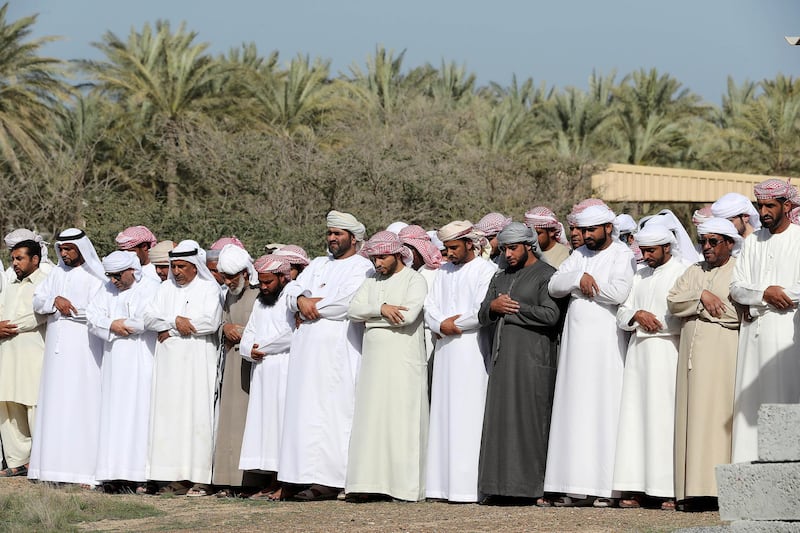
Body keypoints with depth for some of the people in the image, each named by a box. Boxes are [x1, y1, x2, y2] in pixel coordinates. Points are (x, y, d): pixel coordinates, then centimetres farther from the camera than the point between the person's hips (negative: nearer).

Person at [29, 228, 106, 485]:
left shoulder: (95, 277, -3)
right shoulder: (57, 273, 16)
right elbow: (37, 301, 11)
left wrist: (68, 308, -6)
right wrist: (55, 300, -7)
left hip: (83, 350, -6)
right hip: (57, 348, 6)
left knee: (81, 405, -9)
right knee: (55, 404, 4)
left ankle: (83, 468, -9)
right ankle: (55, 466, 6)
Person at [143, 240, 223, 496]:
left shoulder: (209, 288, 1)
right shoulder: (167, 288, 15)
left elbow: (210, 322, -14)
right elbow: (149, 317, 6)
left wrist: (170, 328, -7)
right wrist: (176, 320, -11)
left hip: (197, 362, -5)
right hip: (169, 362, 5)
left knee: (196, 415, -7)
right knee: (169, 415, 0)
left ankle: (199, 479, -6)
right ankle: (177, 478, 2)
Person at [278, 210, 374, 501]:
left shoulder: (362, 267, 0)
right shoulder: (319, 264, 24)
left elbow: (346, 302, -15)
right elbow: (292, 289, 16)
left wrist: (312, 308, -3)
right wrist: (302, 299, -6)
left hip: (338, 350, -7)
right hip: (307, 347, 7)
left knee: (332, 412, -11)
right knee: (308, 411, 3)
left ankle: (330, 480, -12)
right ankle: (311, 474, 3)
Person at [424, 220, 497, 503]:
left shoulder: (486, 270, -3)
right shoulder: (443, 272, 19)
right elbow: (430, 308, 12)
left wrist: (452, 325, -3)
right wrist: (442, 325, -8)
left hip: (471, 351, -7)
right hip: (446, 352, 7)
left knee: (468, 414, -10)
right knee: (444, 413, 3)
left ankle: (468, 486, -12)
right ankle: (444, 482, 3)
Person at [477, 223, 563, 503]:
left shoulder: (546, 275, -1)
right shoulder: (500, 278, 21)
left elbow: (550, 315, -14)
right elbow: (483, 317, 17)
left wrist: (513, 308, -8)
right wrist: (493, 306, -6)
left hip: (533, 358, -7)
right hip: (502, 358, 7)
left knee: (530, 420, -8)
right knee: (500, 420, 2)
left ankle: (534, 485, -5)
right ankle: (500, 486, 3)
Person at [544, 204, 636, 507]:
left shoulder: (622, 255, -2)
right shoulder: (579, 255, 17)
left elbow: (619, 291, -19)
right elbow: (554, 286, 7)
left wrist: (584, 284, -6)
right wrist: (580, 278, -10)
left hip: (605, 342, -6)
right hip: (576, 339, 6)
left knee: (603, 410, -7)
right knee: (575, 411, 3)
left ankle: (604, 486, -7)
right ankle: (576, 489, 3)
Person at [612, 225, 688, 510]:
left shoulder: (682, 273, 0)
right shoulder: (639, 275, 19)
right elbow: (622, 314, 14)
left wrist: (654, 322, -7)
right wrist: (637, 315, -5)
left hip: (667, 351, -6)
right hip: (638, 350, 6)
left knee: (665, 419, -9)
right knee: (635, 417, 0)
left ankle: (671, 491, -8)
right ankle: (637, 488, 0)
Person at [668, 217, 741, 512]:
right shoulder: (694, 271, 21)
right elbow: (673, 301, 9)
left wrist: (704, 307, -3)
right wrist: (701, 296, -6)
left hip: (723, 353, -5)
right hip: (693, 352, 6)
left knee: (718, 414, -11)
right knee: (693, 415, -1)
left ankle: (719, 489, -13)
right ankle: (695, 490, -3)